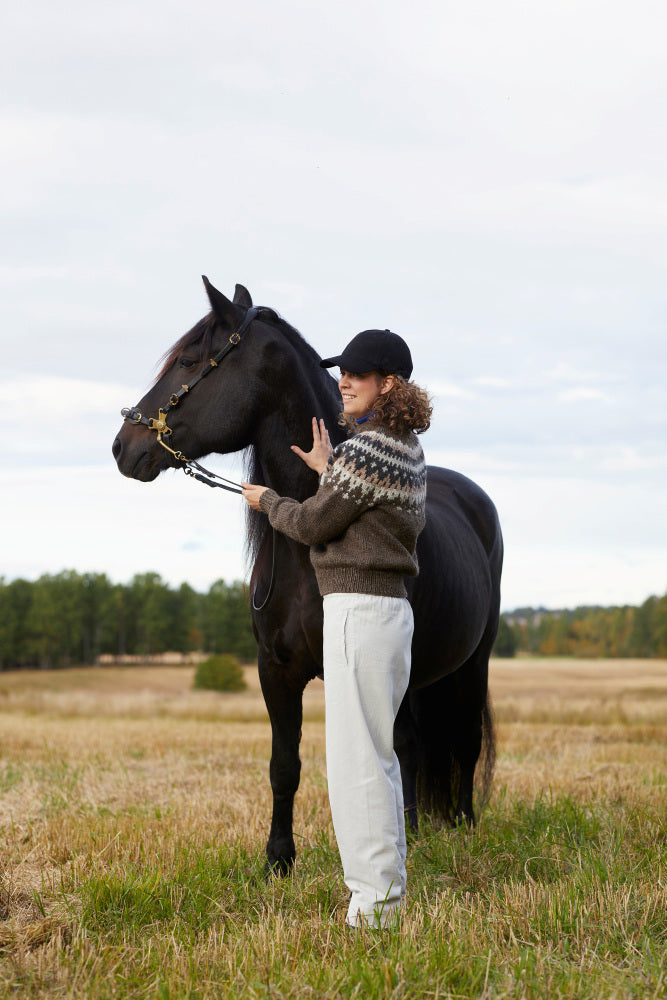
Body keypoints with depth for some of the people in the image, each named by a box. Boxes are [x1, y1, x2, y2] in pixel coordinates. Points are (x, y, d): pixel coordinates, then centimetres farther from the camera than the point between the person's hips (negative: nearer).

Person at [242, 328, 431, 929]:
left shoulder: (364, 451, -16)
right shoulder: (408, 451, 13)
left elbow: (313, 525, -9)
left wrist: (267, 501, 9)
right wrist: (328, 473, 20)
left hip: (358, 610, -10)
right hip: (393, 609, 10)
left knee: (356, 757, -5)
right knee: (377, 754, 17)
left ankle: (375, 899, -2)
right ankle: (387, 885, 25)